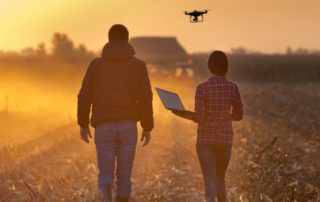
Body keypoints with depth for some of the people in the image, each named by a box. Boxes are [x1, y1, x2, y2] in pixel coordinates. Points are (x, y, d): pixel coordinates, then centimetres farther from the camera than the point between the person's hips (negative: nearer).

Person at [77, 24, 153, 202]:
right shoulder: (139, 65, 1)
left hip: (104, 126, 0)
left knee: (106, 174, 4)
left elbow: (84, 97, 2)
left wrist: (83, 124, 13)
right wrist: (148, 127, 5)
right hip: (128, 125, 0)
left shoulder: (96, 64, 3)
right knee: (124, 175, 11)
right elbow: (146, 99, -4)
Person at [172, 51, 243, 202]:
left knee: (210, 180, -6)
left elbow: (199, 118, -12)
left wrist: (183, 115, 5)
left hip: (206, 138, -3)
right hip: (225, 138, 3)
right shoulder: (233, 87, -1)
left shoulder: (202, 88, -10)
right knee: (220, 178, 20)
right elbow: (238, 115, 7)